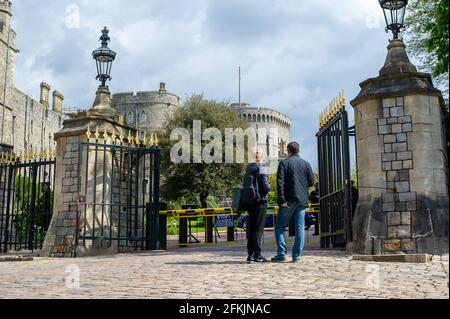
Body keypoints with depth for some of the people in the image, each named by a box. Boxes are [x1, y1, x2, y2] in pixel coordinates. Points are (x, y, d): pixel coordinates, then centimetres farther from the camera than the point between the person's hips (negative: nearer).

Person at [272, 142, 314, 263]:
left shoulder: (284, 163, -2)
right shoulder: (306, 164, 9)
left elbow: (280, 181, -11)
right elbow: (311, 182, 7)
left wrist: (282, 200, -13)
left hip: (289, 200, -3)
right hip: (302, 200, 3)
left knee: (280, 227, 5)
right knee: (300, 228, 6)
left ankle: (281, 254, -2)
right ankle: (297, 255, 4)